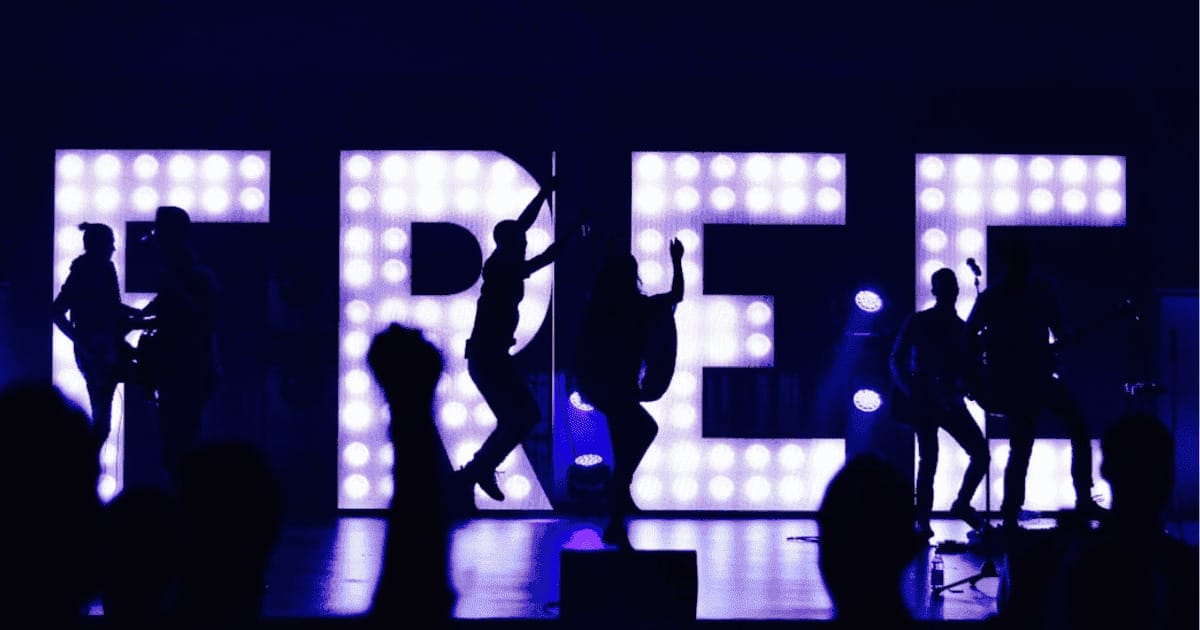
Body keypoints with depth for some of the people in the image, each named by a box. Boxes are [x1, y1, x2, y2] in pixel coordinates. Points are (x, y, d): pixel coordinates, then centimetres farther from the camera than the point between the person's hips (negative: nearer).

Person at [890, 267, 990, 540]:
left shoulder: (961, 328, 13)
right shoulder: (918, 322, 1)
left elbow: (967, 368, 13)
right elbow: (897, 362, -1)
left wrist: (964, 387, -8)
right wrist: (911, 391, -14)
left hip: (949, 401, 4)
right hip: (923, 400, -4)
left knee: (981, 454, -4)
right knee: (928, 460, -10)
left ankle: (962, 504, 14)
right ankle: (923, 521, -6)